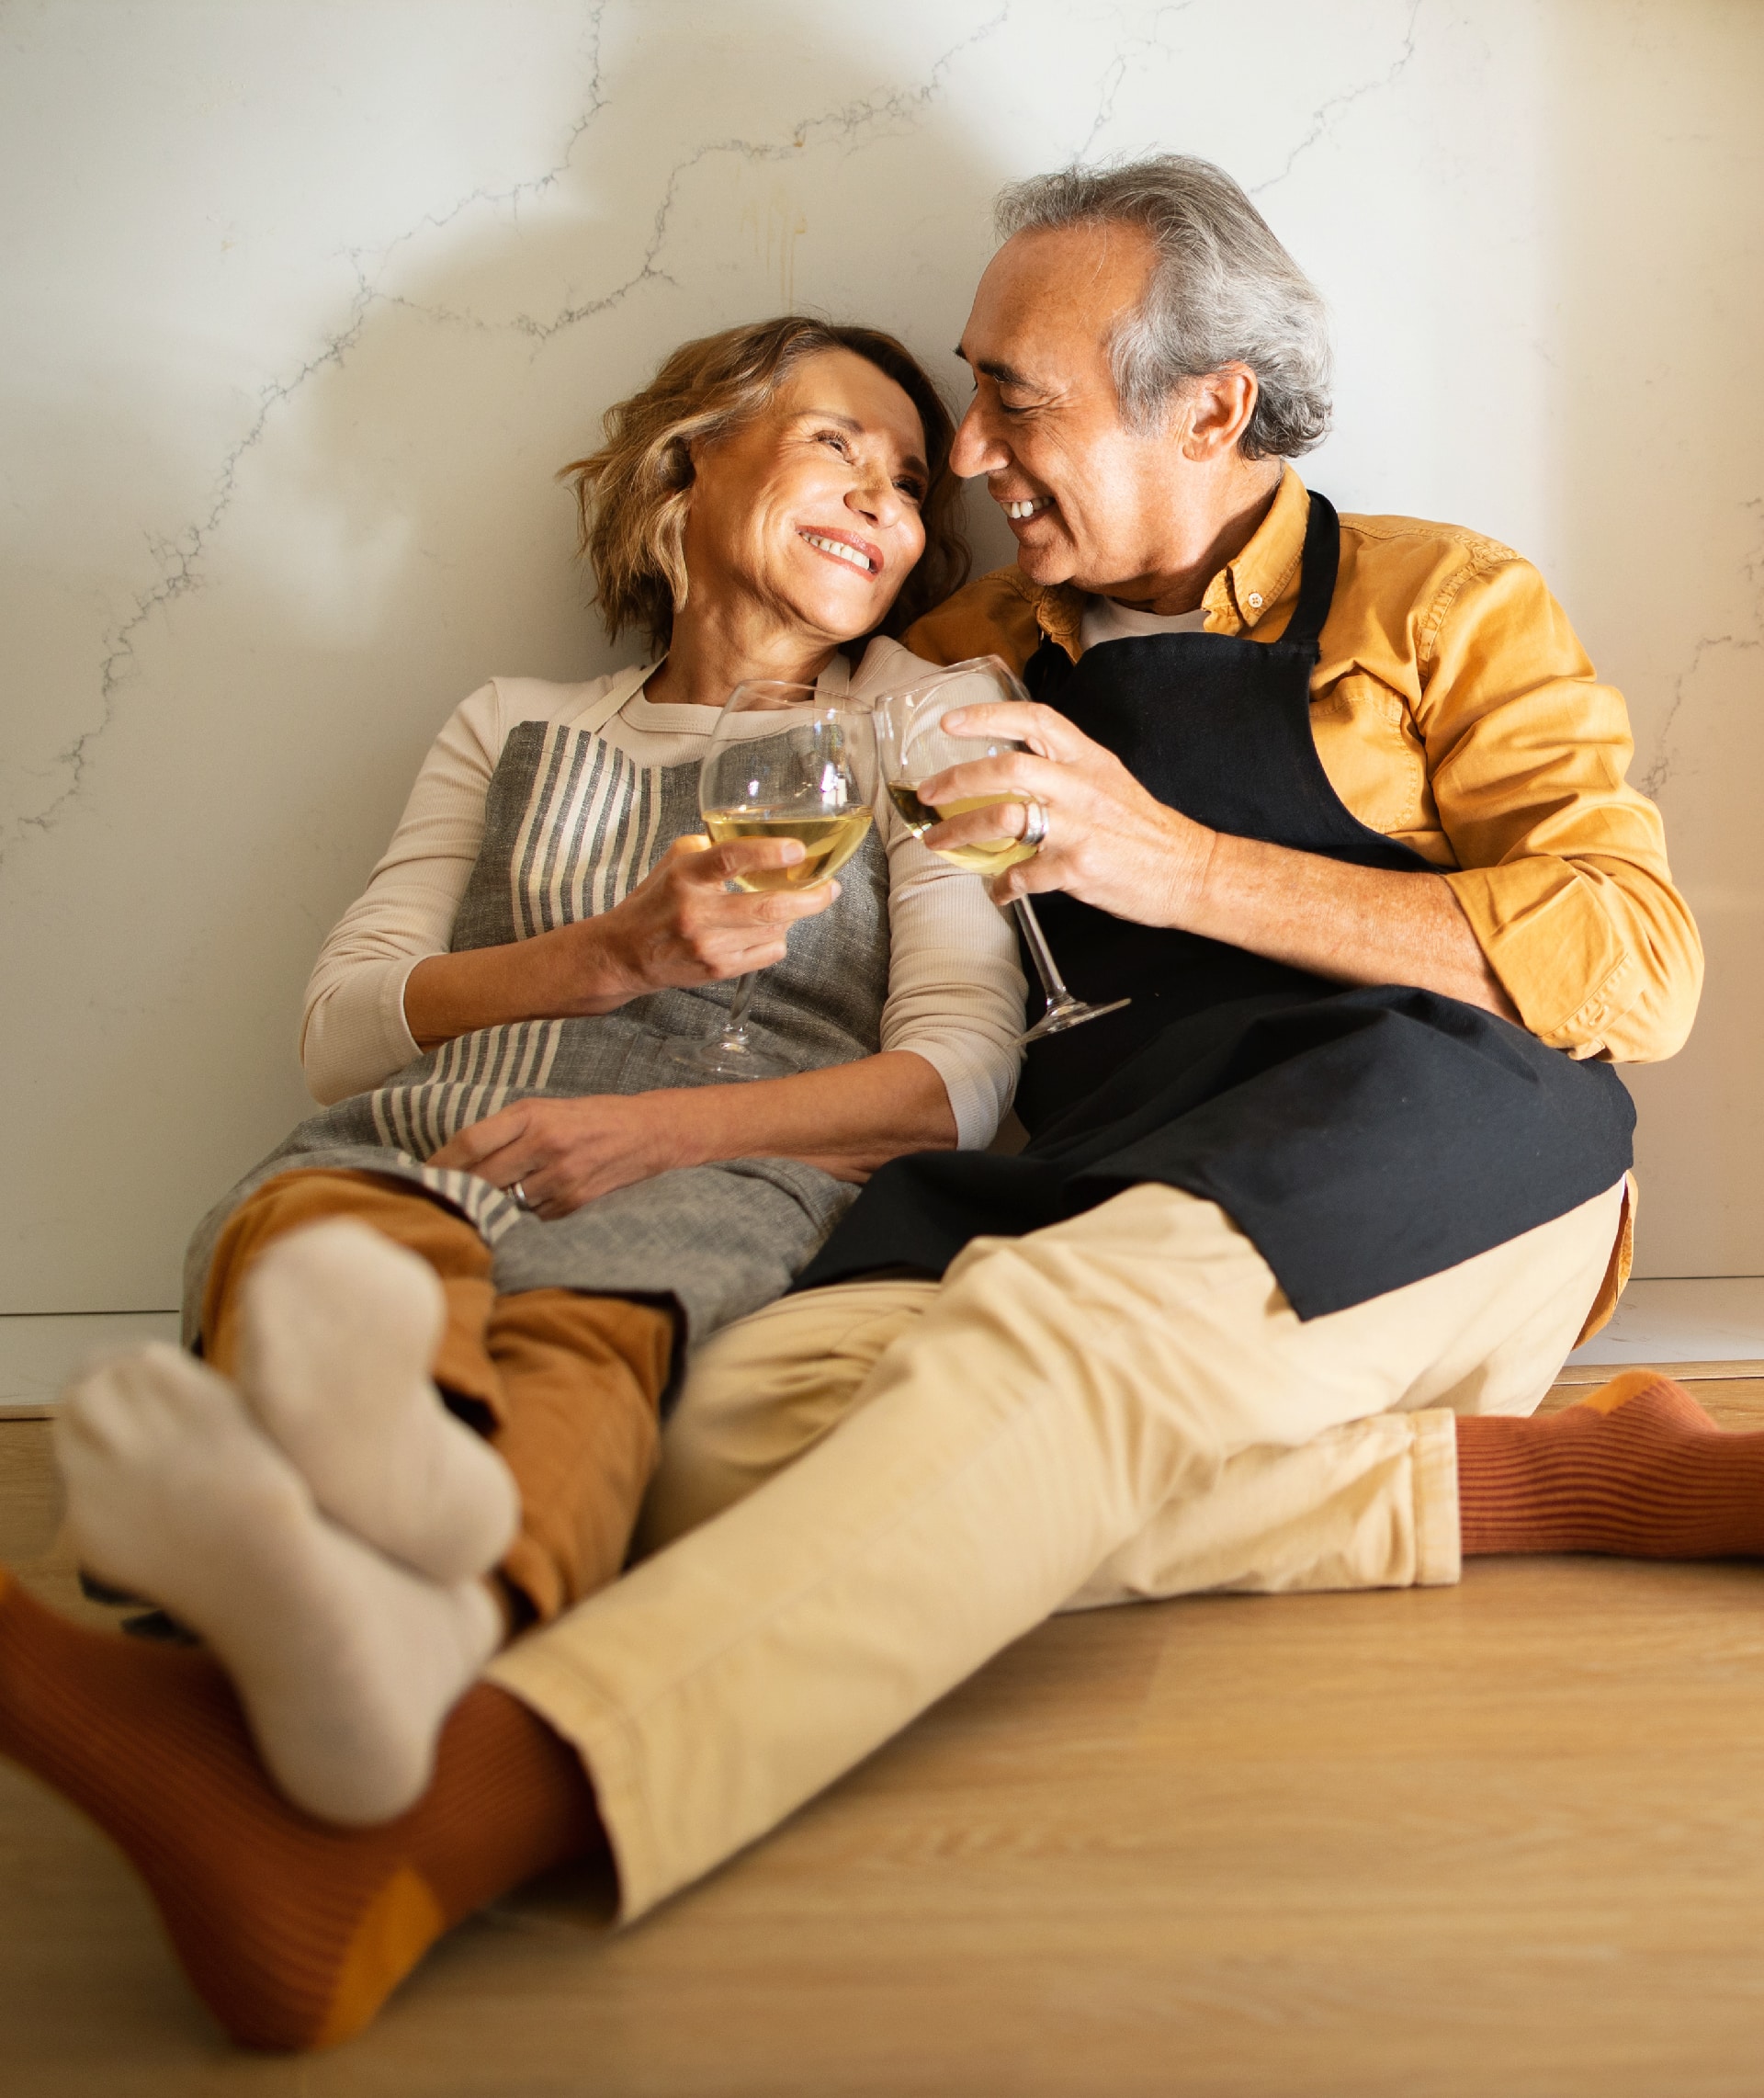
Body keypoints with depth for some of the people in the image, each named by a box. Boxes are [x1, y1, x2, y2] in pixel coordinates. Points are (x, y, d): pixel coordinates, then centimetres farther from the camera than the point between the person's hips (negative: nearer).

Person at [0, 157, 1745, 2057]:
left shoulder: (1435, 602, 13)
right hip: (1113, 1217, 4)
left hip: (1441, 1142, -3)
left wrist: (1184, 866, -9)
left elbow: (1635, 961, -2)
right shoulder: (980, 656, 24)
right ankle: (1540, 1477, -27)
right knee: (760, 1414, -28)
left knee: (1056, 1336, -36)